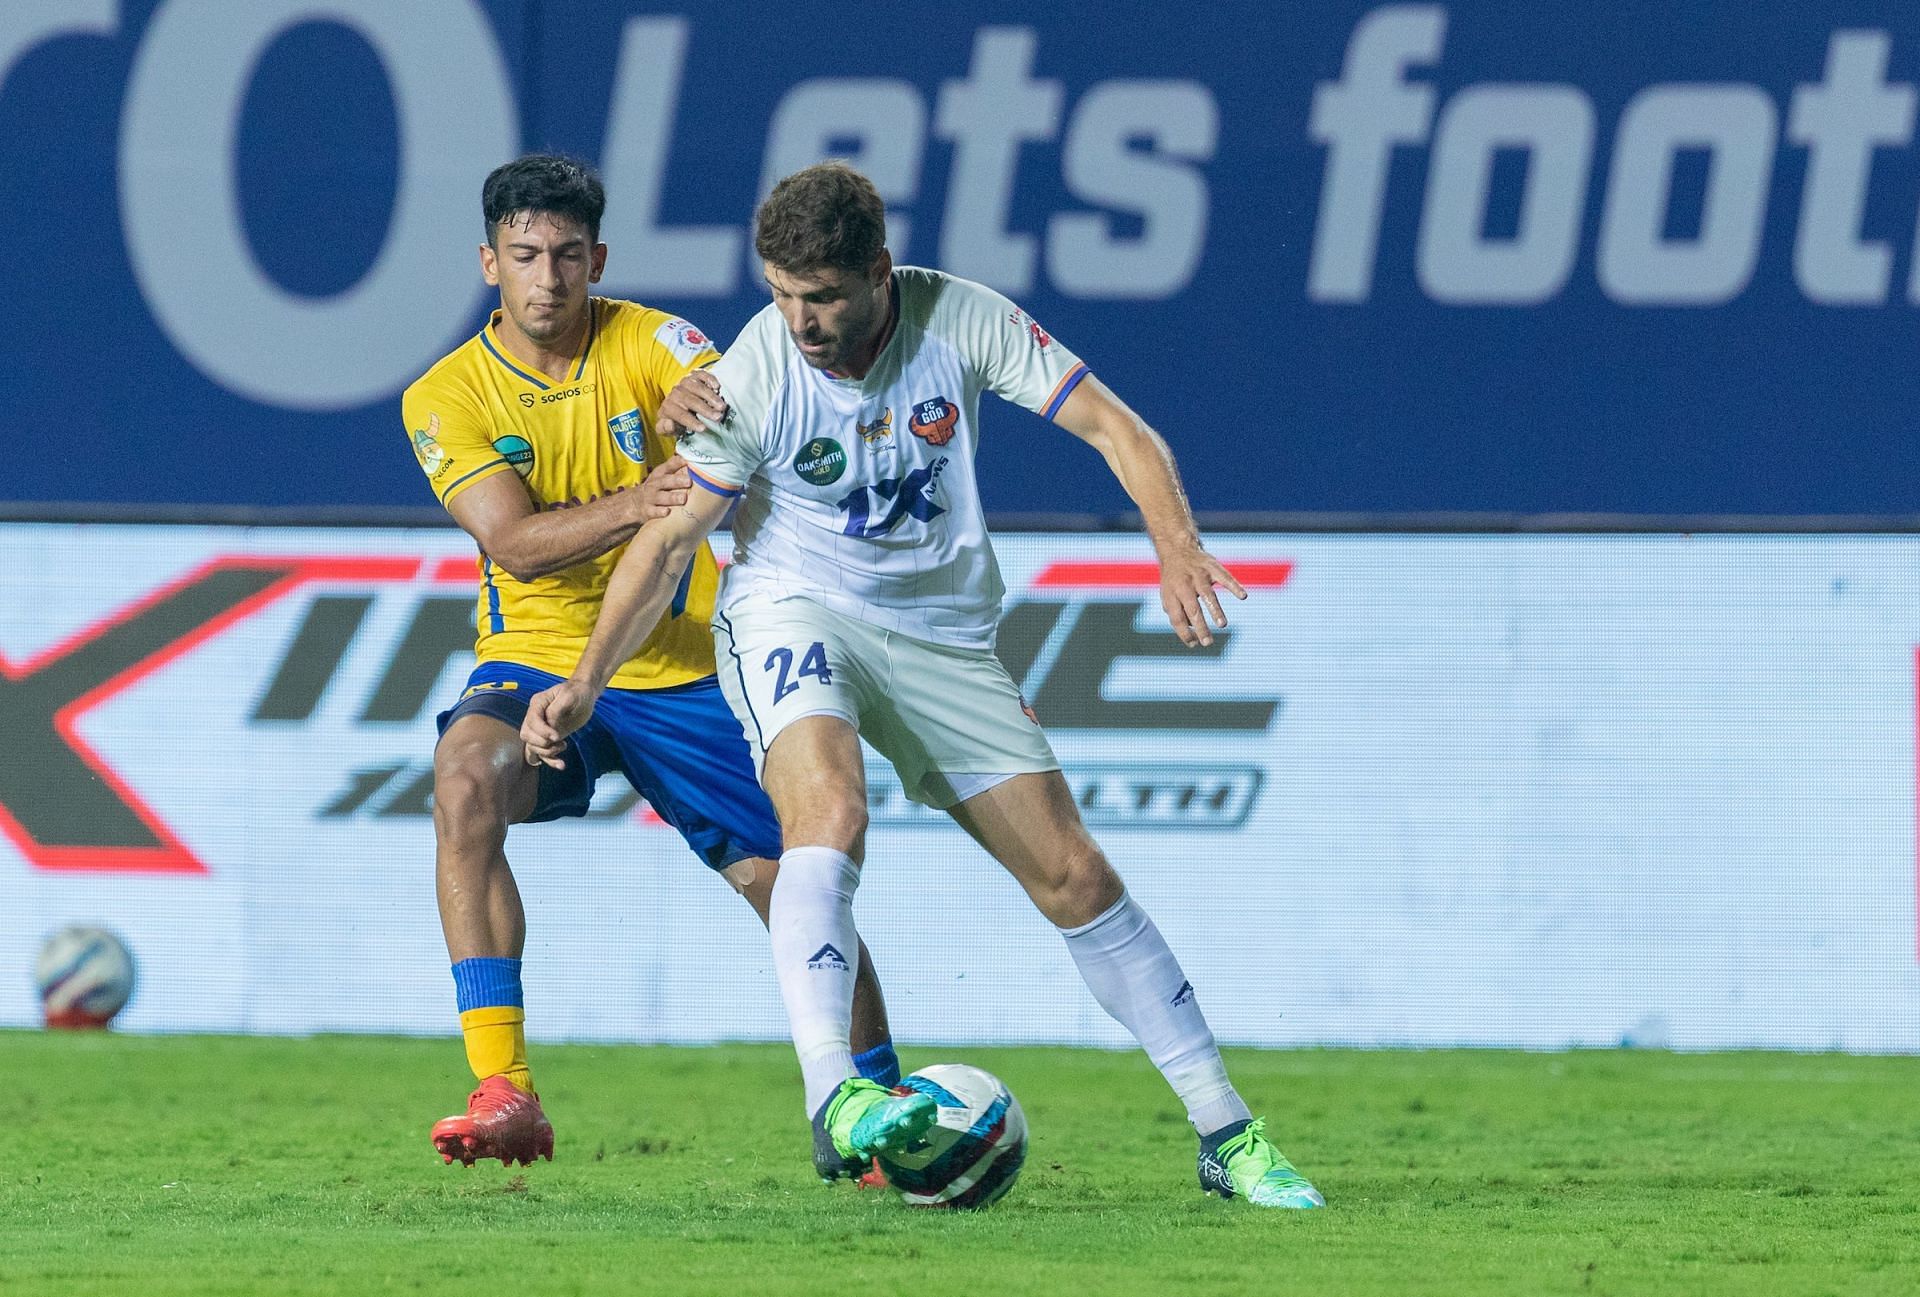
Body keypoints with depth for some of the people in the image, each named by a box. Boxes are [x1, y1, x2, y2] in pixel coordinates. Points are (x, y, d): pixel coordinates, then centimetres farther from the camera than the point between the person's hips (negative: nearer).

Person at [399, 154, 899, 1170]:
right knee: (464, 776, -32)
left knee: (789, 883, -1)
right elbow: (515, 544, -20)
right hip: (536, 659, -1)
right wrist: (634, 503, -38)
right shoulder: (446, 398, -6)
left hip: (680, 666, 1)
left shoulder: (649, 344, -6)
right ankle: (503, 1091, -36)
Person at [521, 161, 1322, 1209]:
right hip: (794, 613, -3)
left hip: (942, 637, 3)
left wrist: (1176, 543, -30)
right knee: (831, 813, -35)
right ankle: (834, 1100, -43)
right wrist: (586, 682, -18)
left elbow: (1115, 429, -13)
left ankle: (1226, 1135, 9)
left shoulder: (958, 321, -16)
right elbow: (669, 540, -9)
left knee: (1074, 877, 1)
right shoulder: (753, 381, -19)